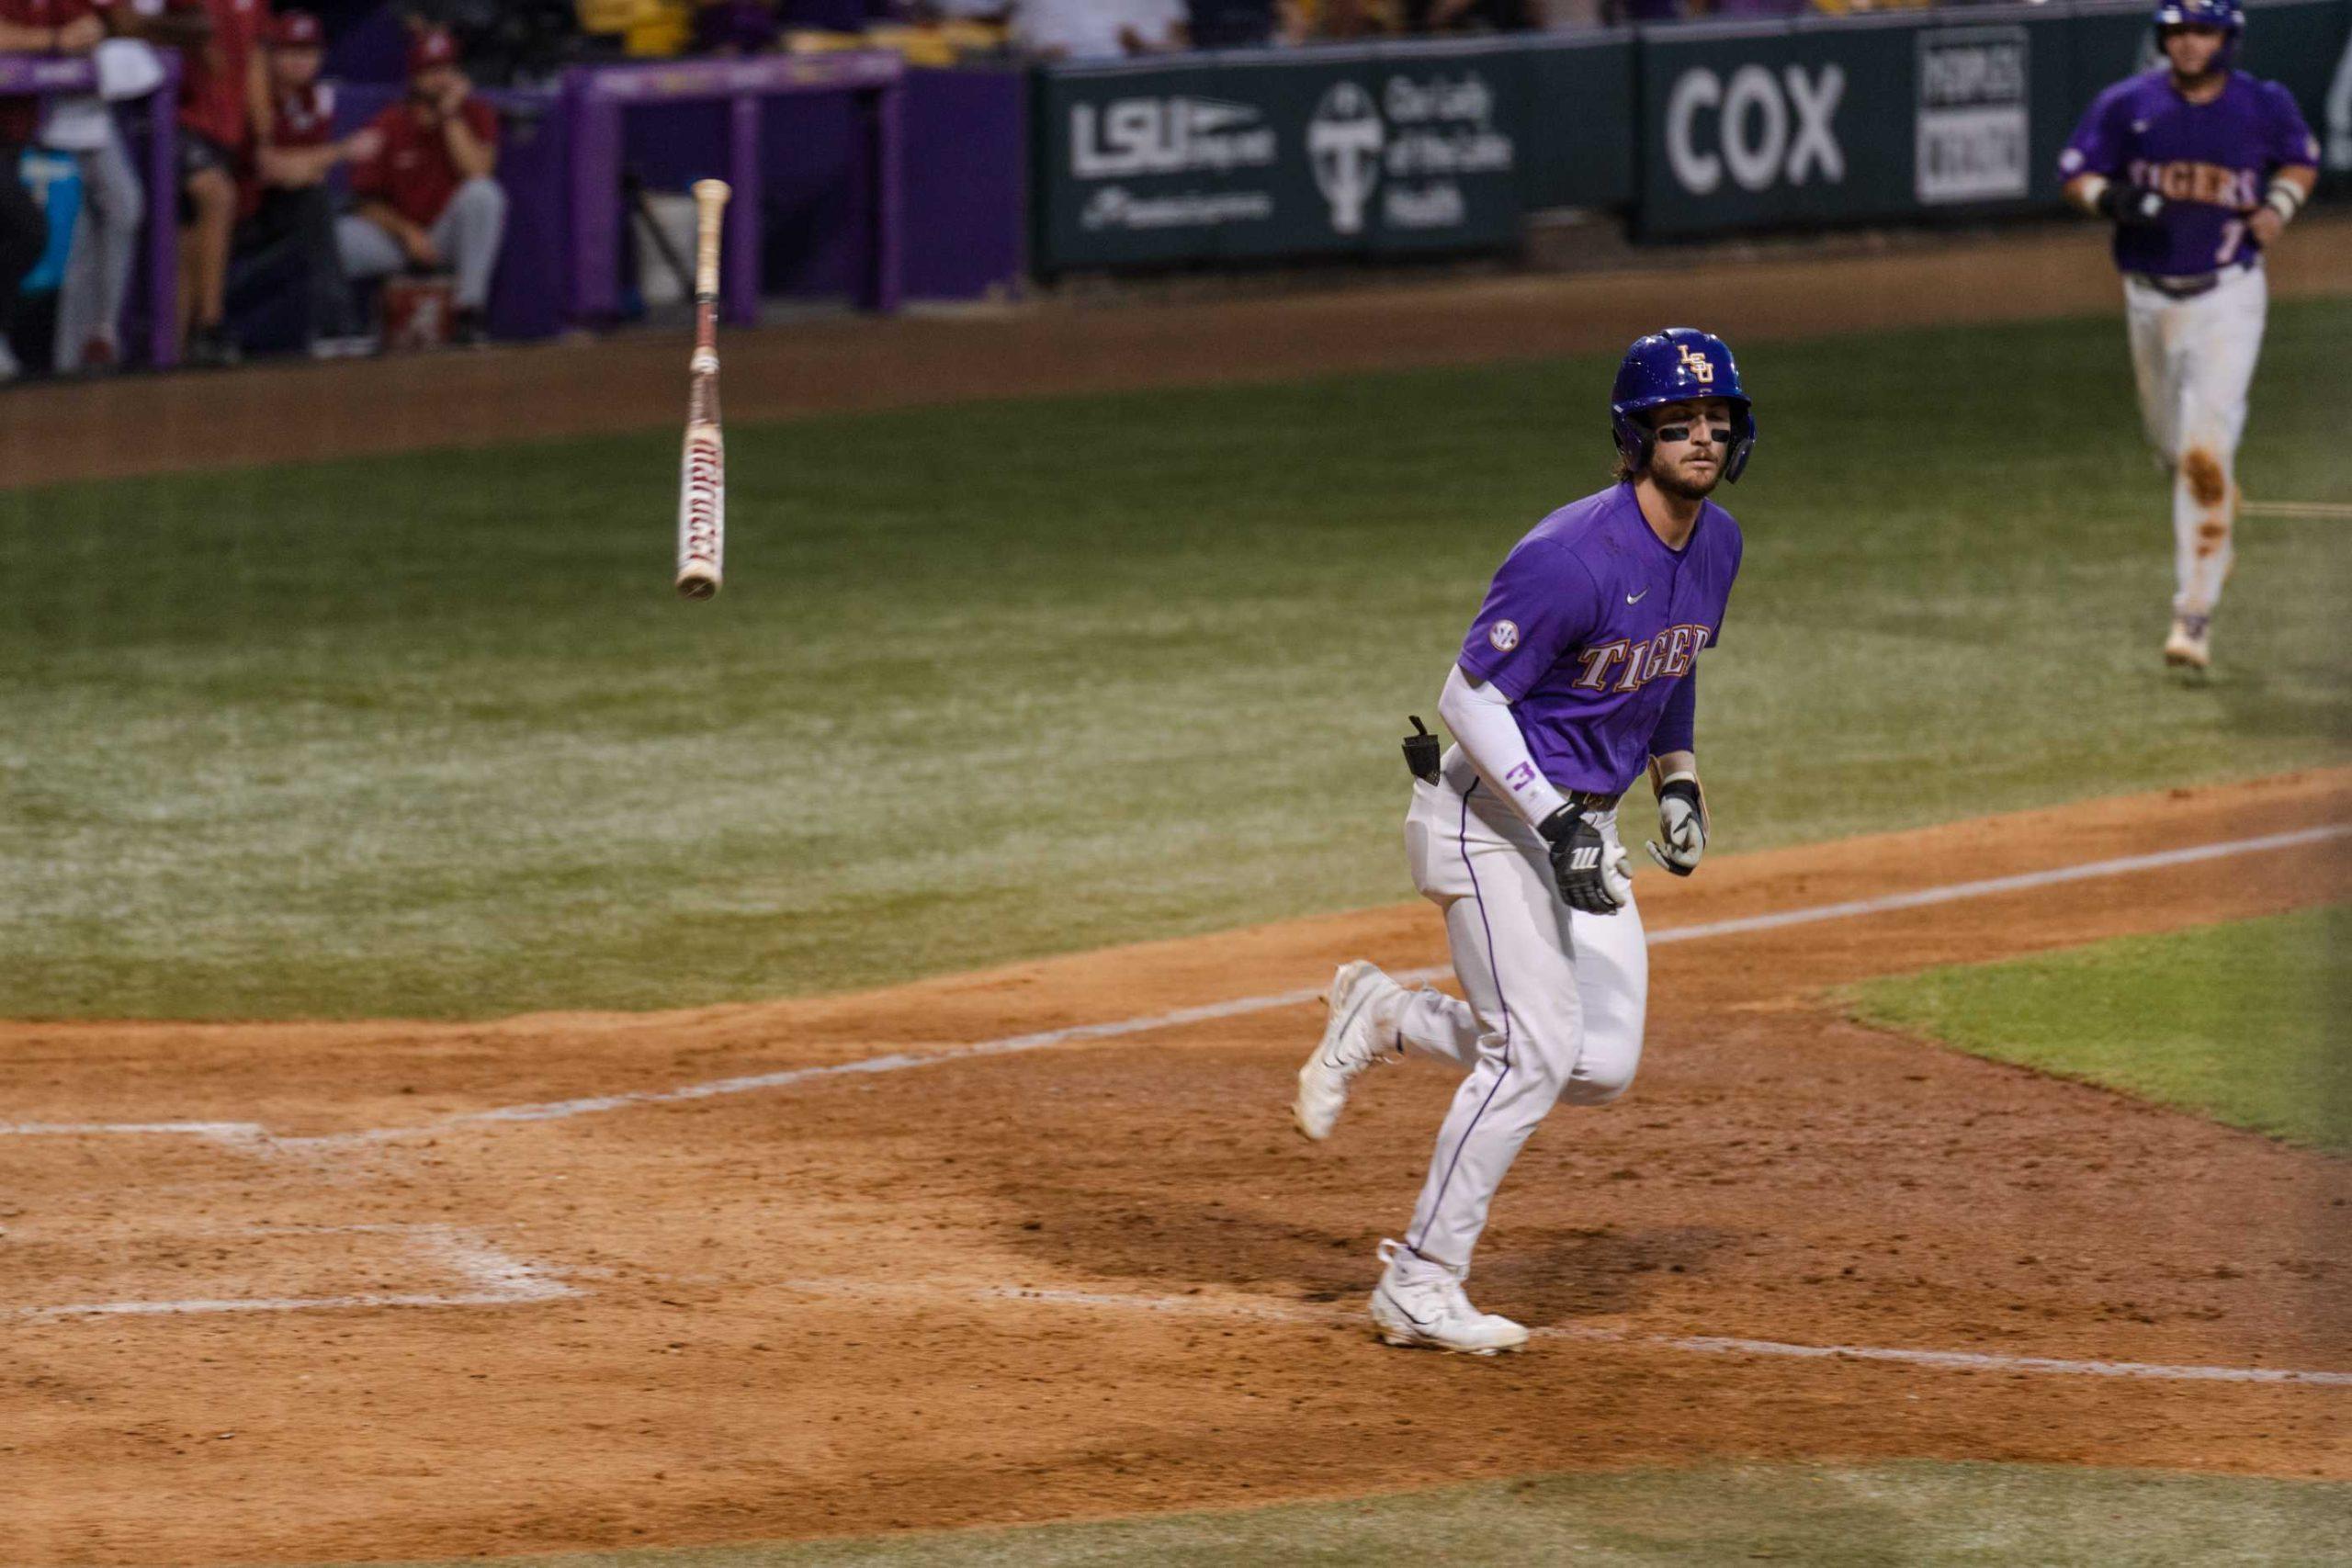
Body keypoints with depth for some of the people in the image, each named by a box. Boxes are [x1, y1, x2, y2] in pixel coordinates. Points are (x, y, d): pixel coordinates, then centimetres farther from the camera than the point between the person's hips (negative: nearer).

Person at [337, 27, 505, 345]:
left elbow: (476, 172, -20)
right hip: (397, 233, 0)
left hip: (452, 235, 0)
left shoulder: (475, 115, -2)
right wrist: (407, 233, -18)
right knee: (339, 235, -30)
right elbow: (370, 202, -1)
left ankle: (469, 312, -27)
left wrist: (451, 116, -18)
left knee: (483, 192, -32)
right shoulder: (389, 125, -3)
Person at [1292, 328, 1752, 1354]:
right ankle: (1419, 1287, -2)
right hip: (1494, 815, -8)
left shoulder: (1716, 542, 2)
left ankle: (1388, 1018, 20)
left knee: (1602, 1067, 2)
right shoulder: (1575, 555, -24)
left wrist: (1677, 778, 7)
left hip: (1581, 826, 8)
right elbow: (1469, 694, -22)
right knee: (1536, 1054, -13)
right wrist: (1555, 822, -27)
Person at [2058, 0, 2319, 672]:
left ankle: (2194, 614, -14)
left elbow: (2301, 160, 14)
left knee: (2206, 452, -14)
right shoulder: (2125, 105, -3)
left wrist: (2279, 206, -7)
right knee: (2172, 444, 16)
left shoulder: (2264, 106, -3)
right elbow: (2077, 175, 3)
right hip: (2149, 297, 3)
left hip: (2228, 296, -3)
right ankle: (2216, 526, 50)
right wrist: (2112, 198, -20)